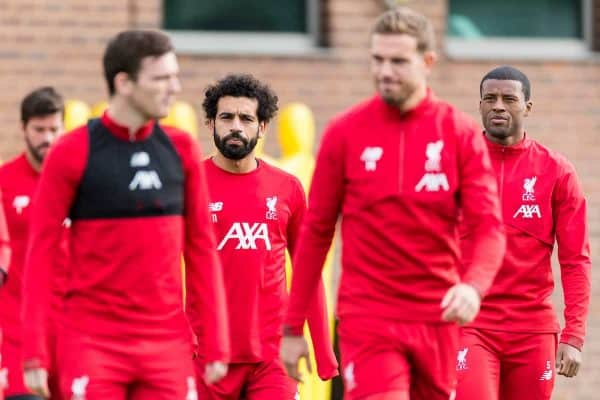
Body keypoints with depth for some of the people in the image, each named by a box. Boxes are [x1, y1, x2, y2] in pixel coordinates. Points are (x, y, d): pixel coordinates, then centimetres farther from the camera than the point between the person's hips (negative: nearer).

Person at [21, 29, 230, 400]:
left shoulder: (181, 149, 6)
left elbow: (201, 248, 9)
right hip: (93, 341, -3)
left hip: (168, 343, 3)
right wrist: (35, 352, -9)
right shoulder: (73, 152, -4)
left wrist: (216, 344, 4)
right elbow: (40, 253, -3)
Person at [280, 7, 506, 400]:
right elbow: (315, 232, 6)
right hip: (369, 319, -2)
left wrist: (474, 287, -25)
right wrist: (293, 328, 5)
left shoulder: (460, 132, 1)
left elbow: (489, 227, -4)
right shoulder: (345, 132, 1)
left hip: (439, 319, 2)